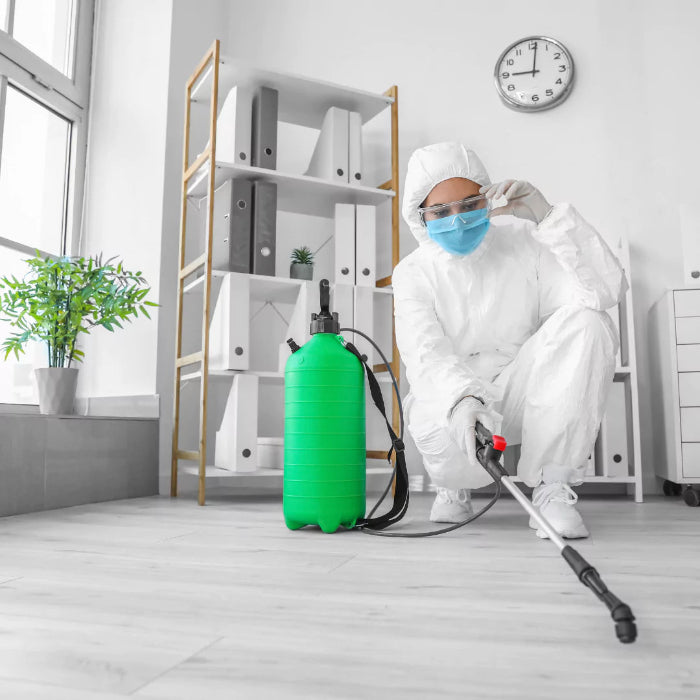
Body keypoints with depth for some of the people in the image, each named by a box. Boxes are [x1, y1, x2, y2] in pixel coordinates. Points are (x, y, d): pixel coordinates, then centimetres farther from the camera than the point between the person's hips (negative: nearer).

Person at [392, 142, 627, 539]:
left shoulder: (523, 243, -2)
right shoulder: (413, 274, -3)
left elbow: (608, 290, -16)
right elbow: (425, 351, -22)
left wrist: (548, 217, -24)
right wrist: (462, 399, -44)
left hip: (523, 394, 1)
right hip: (451, 396, -1)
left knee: (587, 324, -25)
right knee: (444, 439, -37)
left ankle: (554, 489, -19)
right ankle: (457, 482, 7)